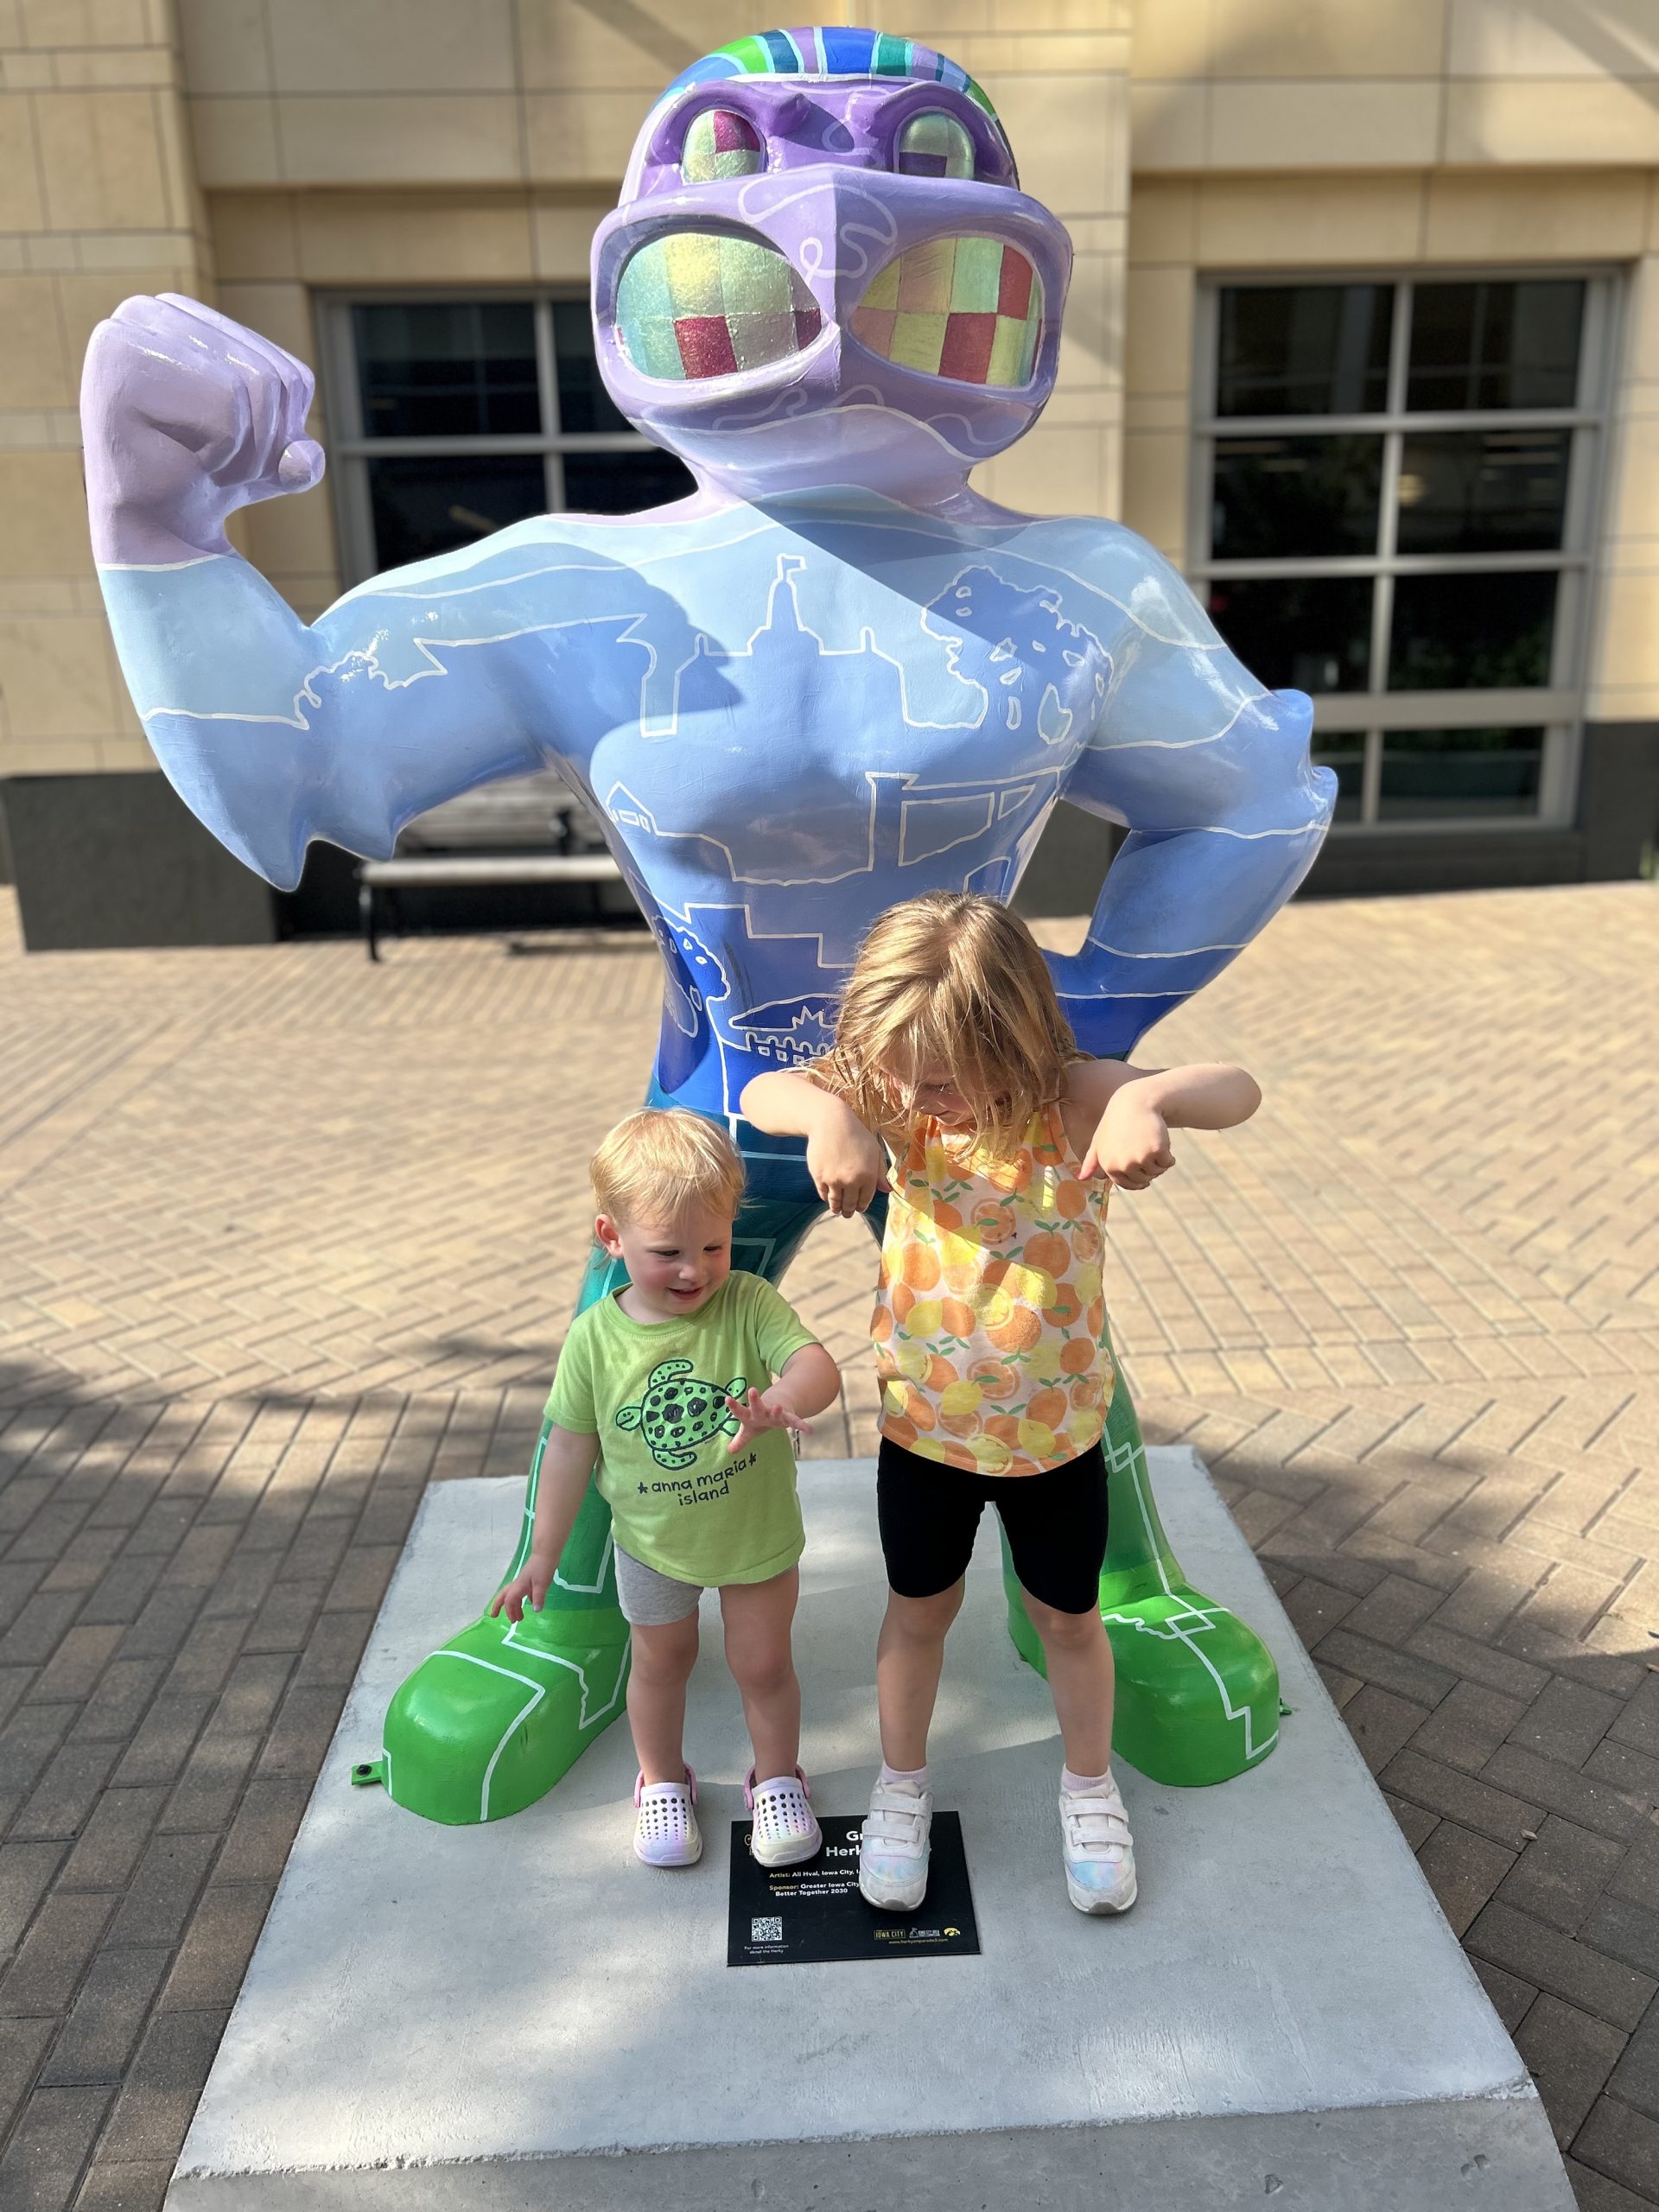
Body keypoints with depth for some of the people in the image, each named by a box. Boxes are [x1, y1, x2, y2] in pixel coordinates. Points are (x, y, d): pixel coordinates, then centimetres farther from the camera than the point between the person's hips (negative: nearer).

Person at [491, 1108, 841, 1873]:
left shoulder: (748, 1304, -23)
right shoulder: (595, 1336, -18)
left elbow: (817, 1366, -36)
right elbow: (571, 1445, -8)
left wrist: (780, 1400, -59)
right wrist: (543, 1553, -1)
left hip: (758, 1536, -1)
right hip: (652, 1544, 1)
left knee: (763, 1665, 16)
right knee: (661, 1662, 22)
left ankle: (777, 1780, 43)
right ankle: (662, 1783, 48)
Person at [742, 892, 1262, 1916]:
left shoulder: (1074, 1099, -23)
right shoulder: (894, 1100, -15)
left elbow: (1237, 1092, -35)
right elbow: (763, 1093, -25)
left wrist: (1148, 1099, -57)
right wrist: (828, 1111, -46)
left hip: (1055, 1428, -1)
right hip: (924, 1421, 2)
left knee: (1069, 1616, 20)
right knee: (919, 1607, 21)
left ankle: (1091, 1788, 47)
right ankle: (903, 1785, 46)